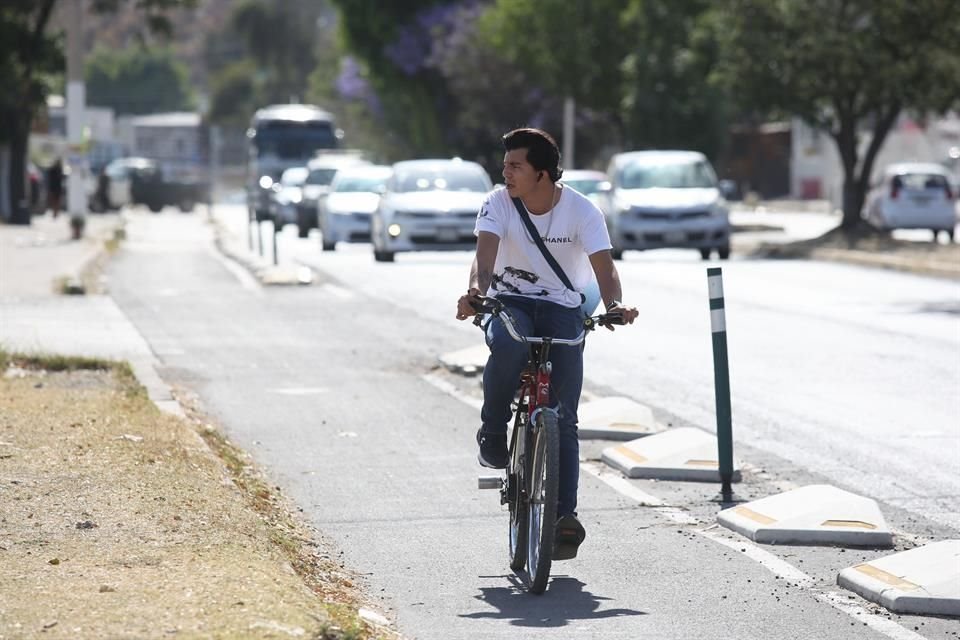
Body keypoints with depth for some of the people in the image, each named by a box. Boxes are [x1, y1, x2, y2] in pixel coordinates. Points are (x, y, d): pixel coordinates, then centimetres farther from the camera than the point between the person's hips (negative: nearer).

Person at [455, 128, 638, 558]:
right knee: (508, 346, -37)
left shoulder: (581, 210, -10)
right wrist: (476, 290, -46)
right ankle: (492, 433, -13)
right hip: (509, 301, 0)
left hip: (562, 308, 0)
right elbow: (485, 252, -24)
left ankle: (564, 513, -8)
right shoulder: (498, 203, -8)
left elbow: (603, 264, -20)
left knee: (562, 418, -10)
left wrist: (614, 304, -41)